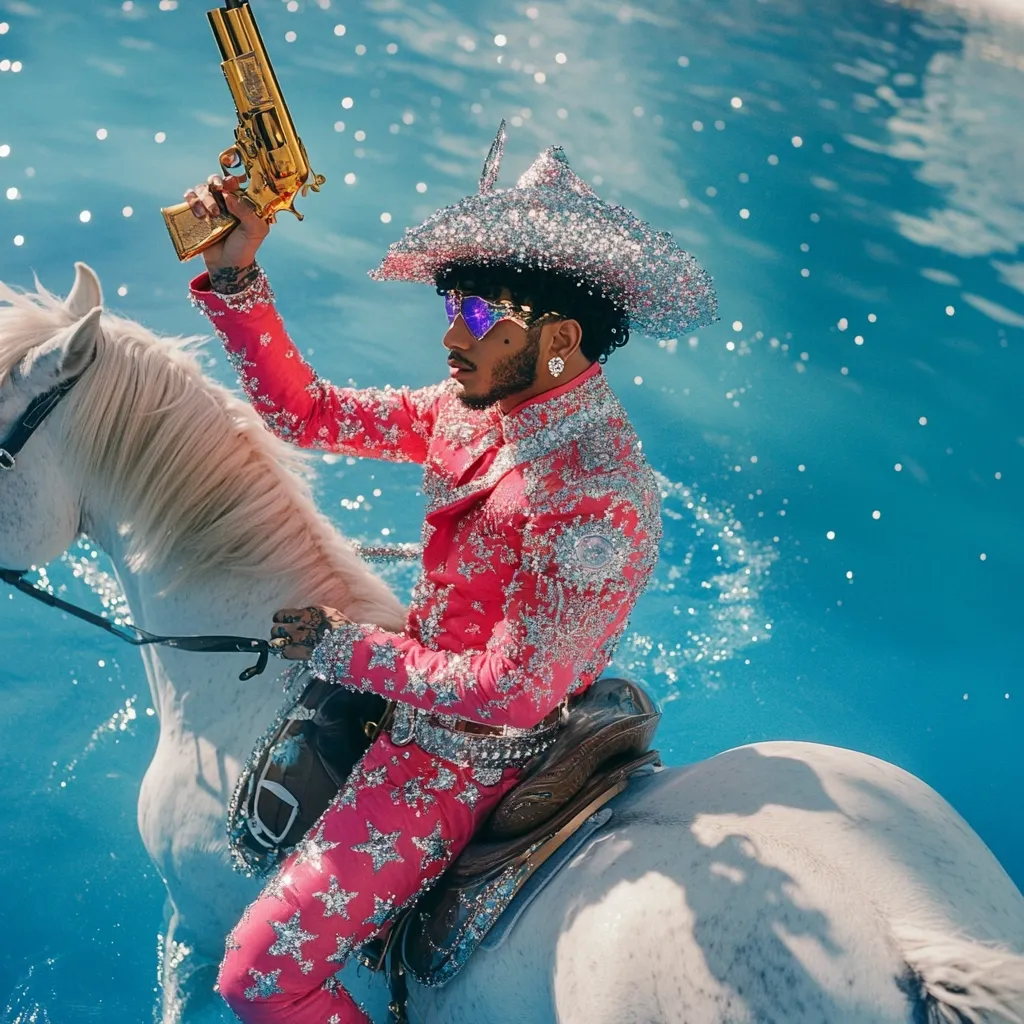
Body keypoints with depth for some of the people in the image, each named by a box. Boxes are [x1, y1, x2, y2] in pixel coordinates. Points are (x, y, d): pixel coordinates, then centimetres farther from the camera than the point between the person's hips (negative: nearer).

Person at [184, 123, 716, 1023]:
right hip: (422, 688, 9)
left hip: (467, 756, -8)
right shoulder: (480, 408, -6)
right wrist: (236, 275, -14)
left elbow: (511, 691, -28)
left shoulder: (598, 500, -32)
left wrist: (340, 646, -20)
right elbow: (308, 413, -2)